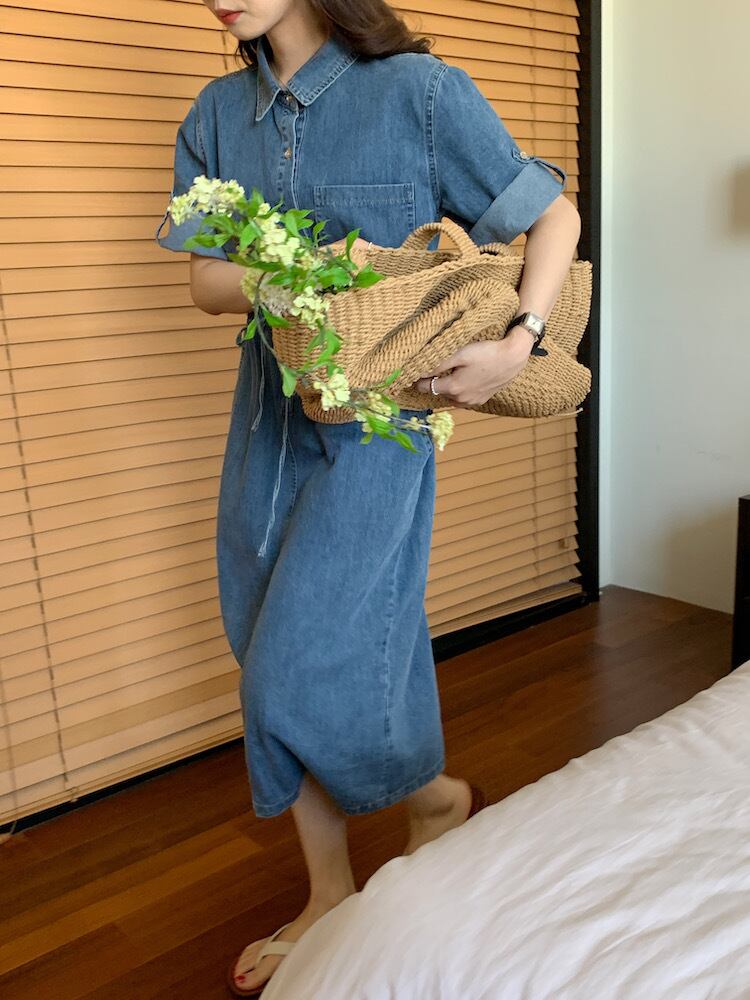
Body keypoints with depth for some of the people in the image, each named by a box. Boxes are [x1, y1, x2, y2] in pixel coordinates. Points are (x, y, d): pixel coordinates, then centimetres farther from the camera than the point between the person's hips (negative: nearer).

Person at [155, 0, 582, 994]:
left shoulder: (418, 89, -8)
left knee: (307, 674, -6)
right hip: (267, 422, 6)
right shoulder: (217, 115, 8)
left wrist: (516, 346, -19)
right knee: (273, 672, 10)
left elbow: (554, 213, -3)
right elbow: (206, 279, 4)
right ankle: (331, 894, 31)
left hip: (375, 427, -6)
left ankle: (440, 796, 26)